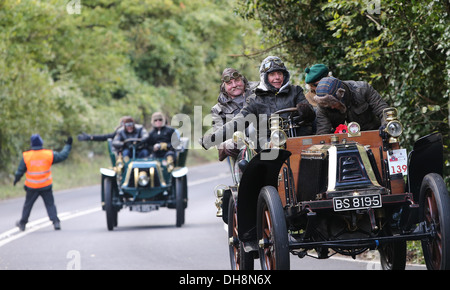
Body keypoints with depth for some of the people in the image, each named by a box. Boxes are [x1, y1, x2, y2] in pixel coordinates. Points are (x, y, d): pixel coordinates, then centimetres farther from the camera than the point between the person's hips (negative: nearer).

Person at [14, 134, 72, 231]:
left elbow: (20, 170, -1)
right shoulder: (49, 154, -8)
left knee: (28, 205, 15)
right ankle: (55, 221, -3)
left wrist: (16, 179, 18)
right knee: (50, 204, 9)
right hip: (46, 186, 0)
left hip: (32, 187, 0)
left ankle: (23, 223, 25)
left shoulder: (26, 156, -9)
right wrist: (68, 145, 16)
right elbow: (62, 156, 2)